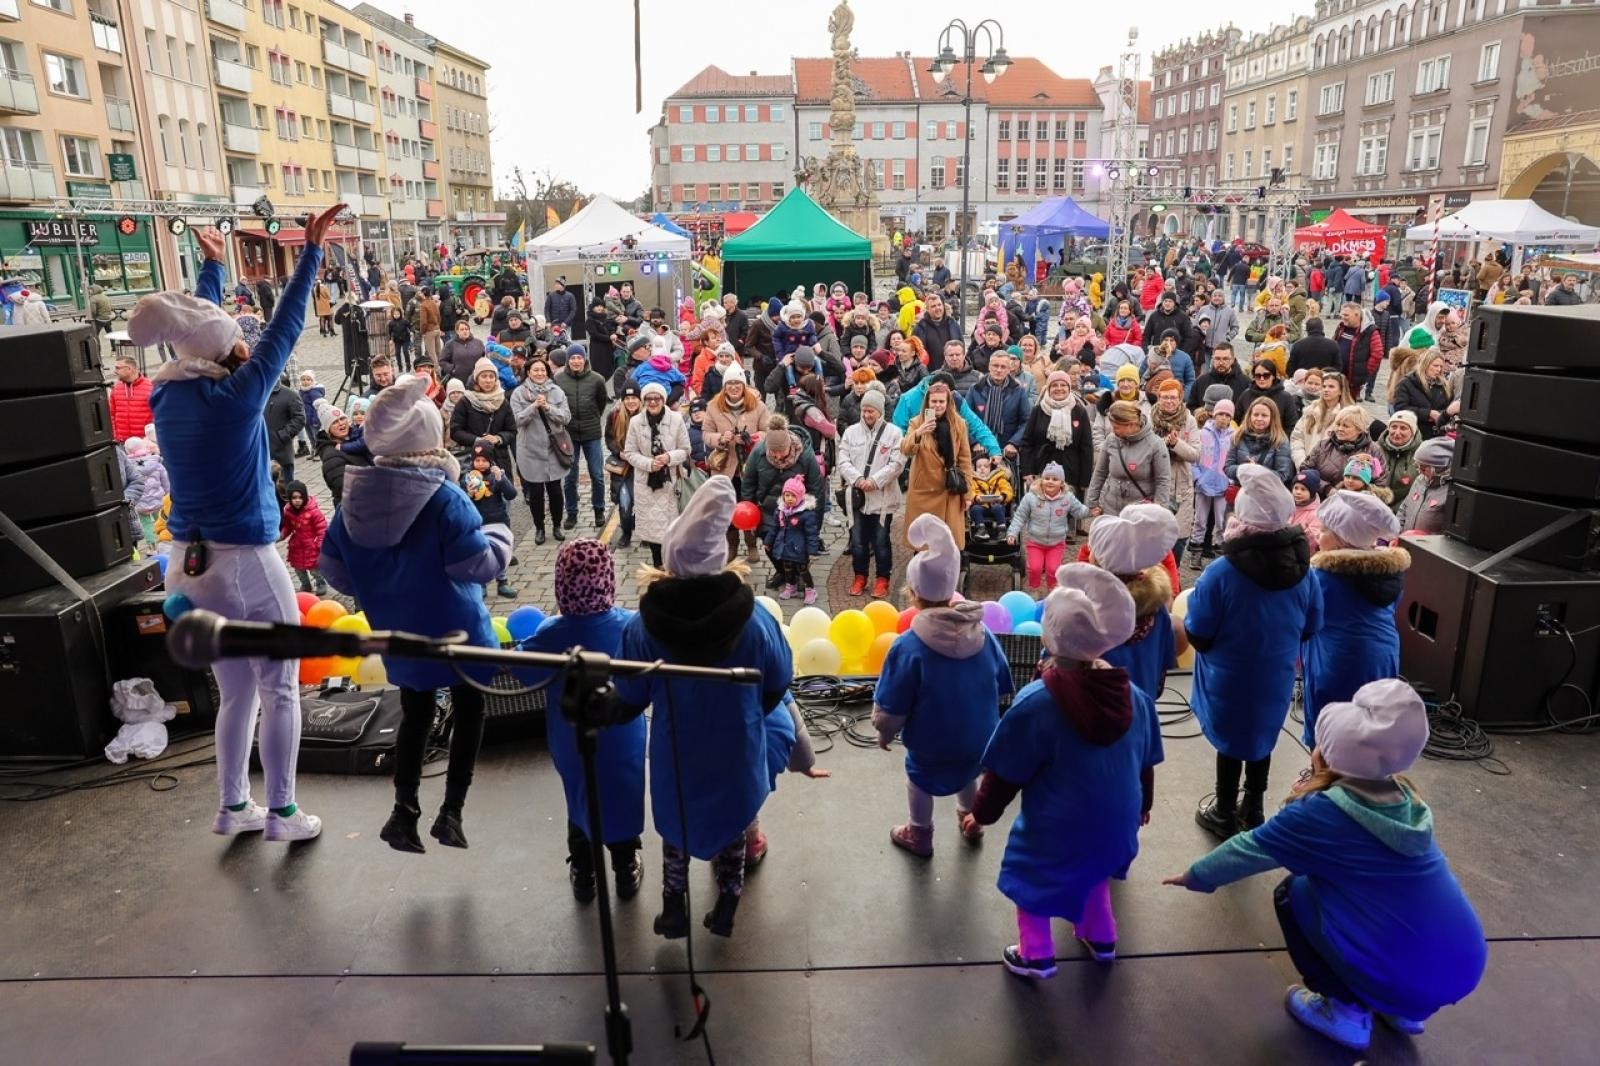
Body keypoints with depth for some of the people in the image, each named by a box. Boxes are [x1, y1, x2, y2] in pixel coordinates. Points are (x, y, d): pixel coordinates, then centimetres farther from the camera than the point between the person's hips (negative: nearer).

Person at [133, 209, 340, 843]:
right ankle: (281, 813, 13)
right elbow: (285, 327, -12)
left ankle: (233, 808, 27)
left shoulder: (167, 394, 2)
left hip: (193, 563, 7)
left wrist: (212, 266, 30)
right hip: (246, 562, -7)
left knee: (235, 692, 18)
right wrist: (311, 251, -9)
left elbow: (201, 324, 18)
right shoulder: (235, 395, -15)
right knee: (279, 690, 6)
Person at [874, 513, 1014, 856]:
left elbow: (891, 707, -17)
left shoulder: (909, 646, -27)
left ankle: (920, 835, 45)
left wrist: (884, 733, 3)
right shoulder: (983, 634, -14)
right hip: (979, 737, 4)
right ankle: (970, 819, 56)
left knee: (920, 777, 25)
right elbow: (1001, 688, 1)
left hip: (933, 743, -4)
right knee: (966, 770, 34)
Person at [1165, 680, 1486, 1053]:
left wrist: (1194, 876, 16)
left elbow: (1248, 849, 1)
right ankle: (1402, 1008, 26)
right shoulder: (1403, 798, 4)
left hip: (1406, 977, -6)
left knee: (1293, 893, 10)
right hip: (1466, 966, 6)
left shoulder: (1321, 813, -14)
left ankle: (1346, 1012, 13)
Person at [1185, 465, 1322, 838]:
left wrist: (1189, 616, 0)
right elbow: (1310, 630, 1)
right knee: (1261, 739, 22)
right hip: (1276, 677, 4)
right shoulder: (1303, 569, -12)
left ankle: (1225, 815, 32)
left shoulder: (1221, 573, -26)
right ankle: (1253, 813, 39)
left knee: (1230, 742, 15)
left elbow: (1199, 638, -20)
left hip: (1229, 679, -4)